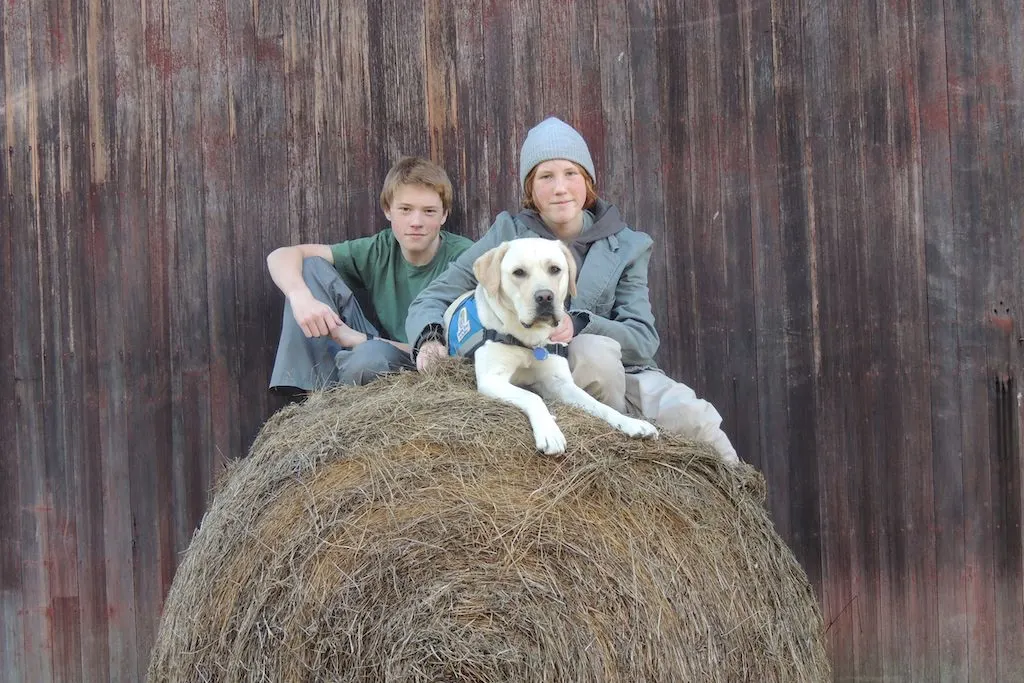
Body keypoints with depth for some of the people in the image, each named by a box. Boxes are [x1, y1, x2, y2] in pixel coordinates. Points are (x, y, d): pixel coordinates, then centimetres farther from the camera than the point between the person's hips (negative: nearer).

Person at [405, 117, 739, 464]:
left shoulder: (626, 247, 6)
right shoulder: (508, 235, 3)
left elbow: (643, 339, -6)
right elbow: (433, 299, 3)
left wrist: (579, 324, -25)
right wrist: (430, 338, -22)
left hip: (622, 373, 2)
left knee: (694, 419, -26)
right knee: (593, 350, -34)